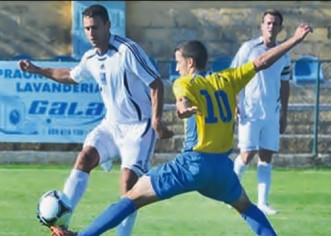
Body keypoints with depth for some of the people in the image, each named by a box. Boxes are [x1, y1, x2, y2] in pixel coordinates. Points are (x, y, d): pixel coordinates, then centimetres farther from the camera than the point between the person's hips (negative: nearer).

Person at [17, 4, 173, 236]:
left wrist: (156, 119, -25)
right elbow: (70, 76, 28)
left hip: (139, 126, -6)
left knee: (129, 181, -13)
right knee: (84, 158, -14)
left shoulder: (127, 50, -19)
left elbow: (156, 84, -17)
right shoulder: (90, 59, 5)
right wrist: (37, 70, 23)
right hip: (112, 123, 6)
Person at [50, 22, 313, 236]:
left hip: (193, 162, -4)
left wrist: (184, 109, -46)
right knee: (246, 207, 31)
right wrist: (294, 40, 26)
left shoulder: (184, 83, 1)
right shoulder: (227, 79, 13)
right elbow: (262, 62, 16)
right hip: (222, 165, 4)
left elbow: (184, 101, -23)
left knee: (133, 197, -2)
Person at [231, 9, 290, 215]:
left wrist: (284, 115, 14)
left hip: (272, 114, 4)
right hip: (250, 112, -4)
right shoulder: (249, 48, -3)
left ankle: (263, 202, 2)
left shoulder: (284, 56, 9)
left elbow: (285, 86, 16)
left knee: (266, 157, 1)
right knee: (248, 154, -6)